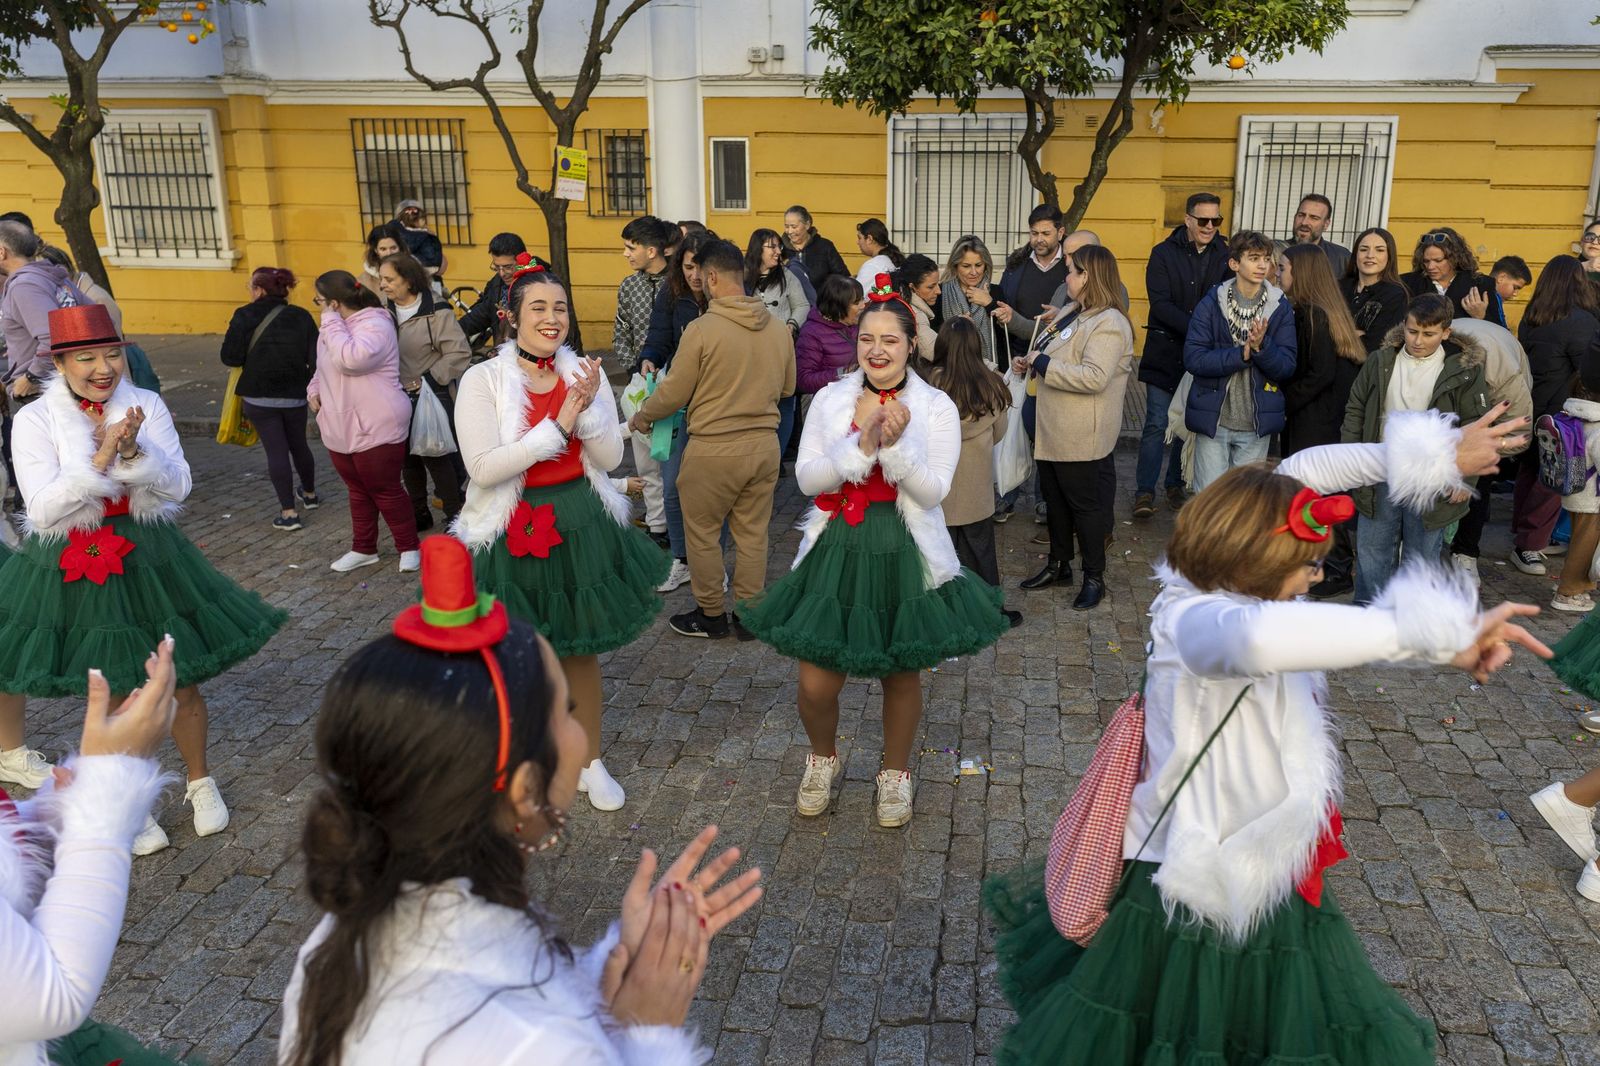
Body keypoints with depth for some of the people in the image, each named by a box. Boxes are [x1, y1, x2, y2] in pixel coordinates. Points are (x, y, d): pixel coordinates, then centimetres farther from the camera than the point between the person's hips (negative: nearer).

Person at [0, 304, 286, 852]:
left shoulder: (146, 406, -4)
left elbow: (178, 486, -7)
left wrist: (133, 450, -25)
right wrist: (100, 458, -25)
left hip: (149, 560, 1)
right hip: (76, 568, -1)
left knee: (180, 681, 9)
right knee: (109, 694, 9)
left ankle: (200, 784, 32)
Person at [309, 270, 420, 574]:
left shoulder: (375, 324, -18)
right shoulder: (336, 326, 11)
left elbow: (349, 361, -33)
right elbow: (324, 366, 25)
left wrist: (331, 321, -22)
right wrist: (314, 389, 6)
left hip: (375, 428, -9)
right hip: (340, 428, 9)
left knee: (386, 491, 1)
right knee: (358, 491, 18)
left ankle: (409, 547, 17)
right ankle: (363, 549, 29)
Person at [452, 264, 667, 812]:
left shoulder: (586, 374, -1)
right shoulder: (482, 380, -11)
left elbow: (610, 458, -3)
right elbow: (484, 468, -20)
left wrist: (588, 407, -20)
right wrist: (557, 427, -20)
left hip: (580, 524, 3)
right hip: (512, 533, -3)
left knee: (581, 649, 15)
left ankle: (591, 762, 33)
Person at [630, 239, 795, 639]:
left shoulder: (702, 328, -15)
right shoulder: (778, 328, 0)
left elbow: (673, 393, -9)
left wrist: (641, 417, 10)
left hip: (714, 450, -5)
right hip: (765, 445, 5)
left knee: (703, 534, 12)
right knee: (753, 534, 14)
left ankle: (711, 614, 23)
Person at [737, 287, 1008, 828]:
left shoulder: (936, 408, -5)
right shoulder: (830, 400, 0)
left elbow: (933, 491, -11)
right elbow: (807, 478, -7)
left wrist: (895, 442, -25)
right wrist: (862, 443, -20)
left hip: (905, 555, -1)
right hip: (837, 550, 1)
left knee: (901, 676, 14)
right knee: (816, 685, 2)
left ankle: (895, 772, 40)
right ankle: (823, 757, 35)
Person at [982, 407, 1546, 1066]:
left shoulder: (1227, 586, -5)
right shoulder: (1192, 619, -29)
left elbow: (1299, 472, 7)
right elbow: (1255, 637, -56)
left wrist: (1429, 455, -2)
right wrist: (1433, 633, -53)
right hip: (1203, 890, -9)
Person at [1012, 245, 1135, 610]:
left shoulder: (1109, 324, -19)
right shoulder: (1070, 313, 10)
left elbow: (1093, 377, -31)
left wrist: (1043, 364, -23)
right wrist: (1031, 362, 1)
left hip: (1083, 438, -9)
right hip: (1052, 430, 9)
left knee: (1086, 504, 3)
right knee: (1054, 499, 19)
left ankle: (1094, 578, 16)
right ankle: (1058, 565, 34)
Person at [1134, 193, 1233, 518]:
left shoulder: (1225, 256, 2)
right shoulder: (1164, 254, -3)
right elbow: (1160, 304, -11)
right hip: (1166, 353, -2)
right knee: (1157, 424, -3)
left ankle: (1176, 485, 22)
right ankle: (1145, 490, 5)